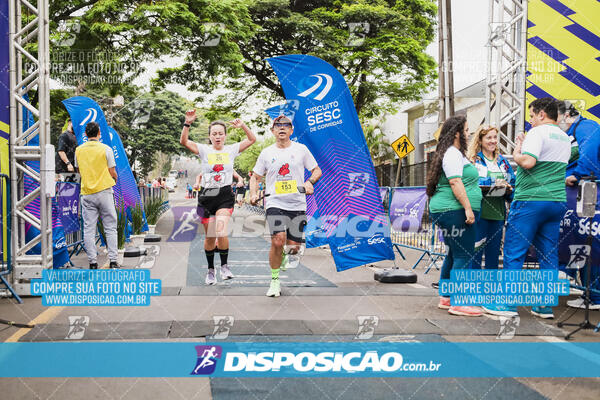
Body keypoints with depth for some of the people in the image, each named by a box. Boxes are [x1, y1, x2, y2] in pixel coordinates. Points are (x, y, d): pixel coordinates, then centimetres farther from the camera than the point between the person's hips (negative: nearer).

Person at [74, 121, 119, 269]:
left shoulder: (79, 150, 6)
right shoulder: (105, 149, -4)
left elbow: (79, 170, 16)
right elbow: (112, 172, -3)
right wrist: (115, 178, 18)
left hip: (87, 193, 2)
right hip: (104, 191, -2)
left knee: (89, 229, 4)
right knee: (110, 228, 4)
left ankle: (93, 262, 3)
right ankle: (113, 261, 1)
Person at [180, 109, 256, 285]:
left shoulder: (231, 150, 6)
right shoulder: (204, 150, 2)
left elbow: (252, 139, 4)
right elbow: (184, 141, -11)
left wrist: (243, 125, -10)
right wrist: (188, 123, -25)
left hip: (225, 196, -1)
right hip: (206, 196, 1)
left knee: (221, 231, -21)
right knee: (210, 236, 7)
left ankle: (224, 265, 0)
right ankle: (210, 270, 27)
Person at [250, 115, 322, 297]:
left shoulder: (301, 149, 6)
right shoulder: (266, 153, 8)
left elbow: (317, 170, 12)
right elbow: (255, 176, 14)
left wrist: (309, 183, -8)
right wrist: (253, 194, -4)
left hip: (297, 205, 1)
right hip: (275, 203, -1)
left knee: (294, 247, 1)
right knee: (278, 242, -20)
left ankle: (285, 259, 38)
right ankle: (274, 281, -3)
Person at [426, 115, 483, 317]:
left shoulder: (455, 153, 22)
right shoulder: (452, 153, -11)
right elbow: (455, 182, -20)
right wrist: (468, 208, -24)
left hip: (446, 210, 11)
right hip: (455, 210, -11)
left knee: (454, 254, 15)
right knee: (464, 255, -11)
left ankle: (446, 298, 20)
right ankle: (458, 303, -10)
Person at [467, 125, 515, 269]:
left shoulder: (502, 161, 16)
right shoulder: (472, 160, -2)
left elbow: (513, 183, 18)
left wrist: (508, 189, -5)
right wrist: (493, 185, -20)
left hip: (498, 213, 6)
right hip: (479, 213, -6)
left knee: (494, 252, 11)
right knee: (476, 252, -4)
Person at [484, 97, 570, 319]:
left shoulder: (538, 132, -8)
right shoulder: (565, 138, 17)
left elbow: (528, 162, -22)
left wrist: (516, 154, -2)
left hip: (531, 200, -8)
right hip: (558, 201, 8)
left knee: (514, 252, -2)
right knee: (549, 254, 9)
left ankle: (507, 303, 0)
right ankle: (546, 305, 12)